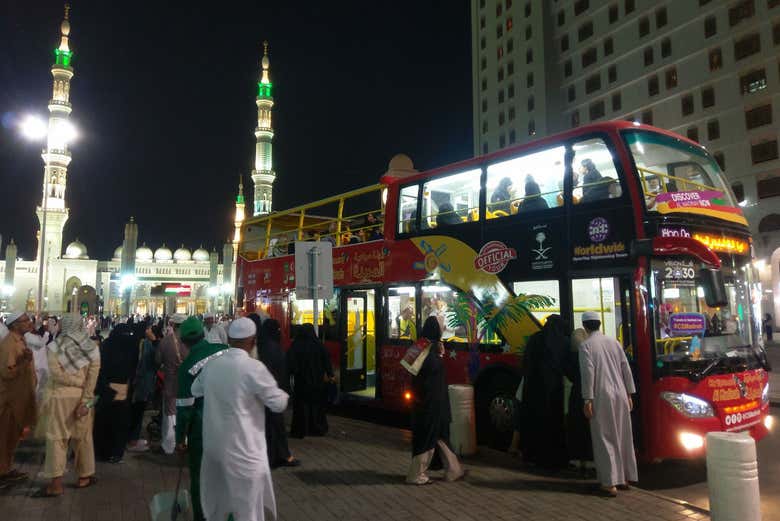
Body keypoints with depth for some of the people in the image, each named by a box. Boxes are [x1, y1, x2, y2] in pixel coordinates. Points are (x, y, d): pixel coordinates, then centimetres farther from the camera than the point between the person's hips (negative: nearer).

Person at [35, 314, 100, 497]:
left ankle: (56, 484, 4)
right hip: (82, 398, 3)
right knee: (83, 437, 13)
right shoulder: (92, 348, -2)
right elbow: (92, 378, -9)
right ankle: (84, 477, 22)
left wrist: (79, 383, -7)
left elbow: (57, 373, -16)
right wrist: (86, 401, -9)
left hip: (61, 397, -2)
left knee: (57, 438, 4)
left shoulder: (55, 347, -7)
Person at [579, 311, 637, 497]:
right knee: (623, 436, 15)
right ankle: (624, 478, 26)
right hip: (620, 395, 5)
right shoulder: (614, 342, 8)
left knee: (605, 438, 1)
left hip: (602, 397, -5)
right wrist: (629, 394, 15)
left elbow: (588, 373, -14)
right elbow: (626, 369, 9)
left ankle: (610, 483, 2)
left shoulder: (586, 346, -8)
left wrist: (588, 400, -10)